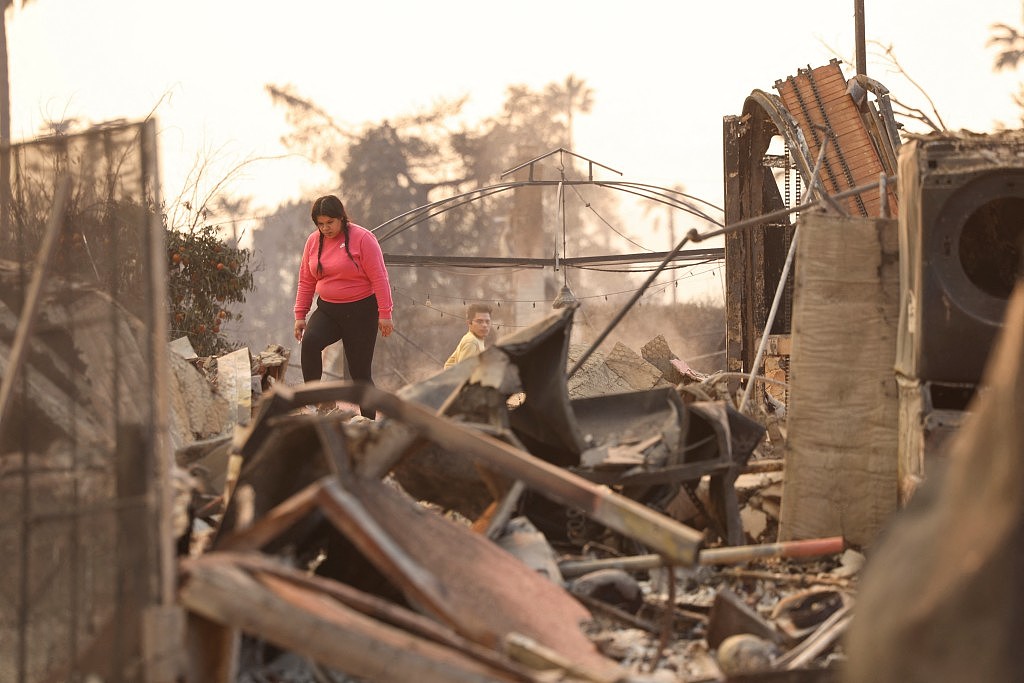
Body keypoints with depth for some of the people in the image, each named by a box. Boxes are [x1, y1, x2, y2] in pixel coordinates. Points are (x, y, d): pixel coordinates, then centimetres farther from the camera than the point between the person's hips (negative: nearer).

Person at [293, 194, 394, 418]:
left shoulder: (362, 238, -10)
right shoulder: (313, 241, 5)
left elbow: (379, 278, -11)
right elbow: (306, 281, 12)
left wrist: (385, 314, -14)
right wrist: (300, 315, 8)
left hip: (361, 311, -4)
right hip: (328, 310, 4)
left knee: (360, 371, 0)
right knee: (309, 341, -26)